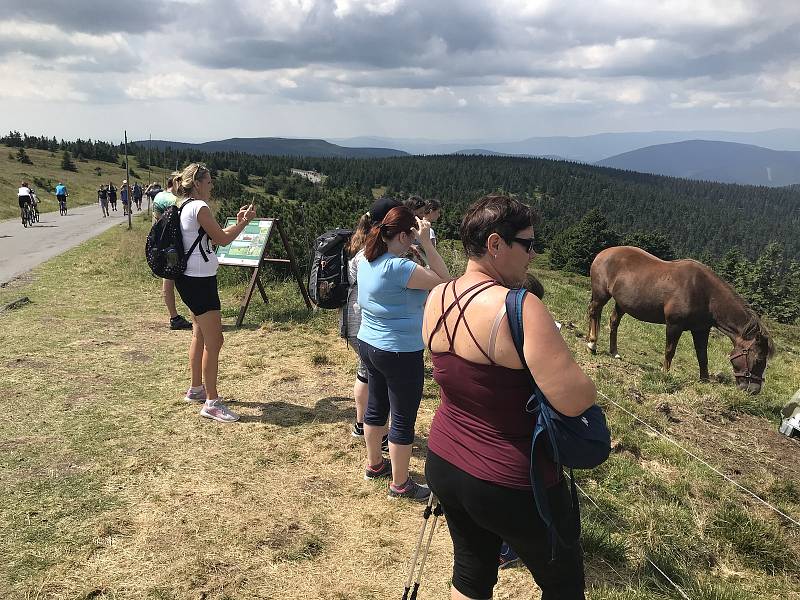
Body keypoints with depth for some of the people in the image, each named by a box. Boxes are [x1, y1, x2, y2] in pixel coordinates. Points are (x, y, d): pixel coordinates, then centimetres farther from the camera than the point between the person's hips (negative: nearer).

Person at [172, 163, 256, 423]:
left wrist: (236, 223, 13)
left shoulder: (184, 207, 14)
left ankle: (196, 389, 34)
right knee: (214, 341, -6)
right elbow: (222, 240, -12)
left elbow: (213, 237, 18)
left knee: (200, 335, 21)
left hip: (191, 279, 11)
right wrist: (244, 223, 0)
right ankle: (212, 403, 0)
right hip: (199, 281, -11)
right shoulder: (199, 207, -16)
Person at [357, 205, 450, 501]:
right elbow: (444, 281, -22)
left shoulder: (367, 261, 0)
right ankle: (400, 484, 21)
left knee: (376, 407, 23)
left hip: (368, 344, 9)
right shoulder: (398, 267, -27)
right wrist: (426, 242, -20)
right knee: (403, 420, 6)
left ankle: (374, 464, 41)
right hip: (400, 353, -9)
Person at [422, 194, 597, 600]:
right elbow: (573, 399, -29)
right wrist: (588, 384, -8)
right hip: (510, 486, -7)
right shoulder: (520, 308, -28)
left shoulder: (435, 299, -3)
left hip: (443, 466, 7)